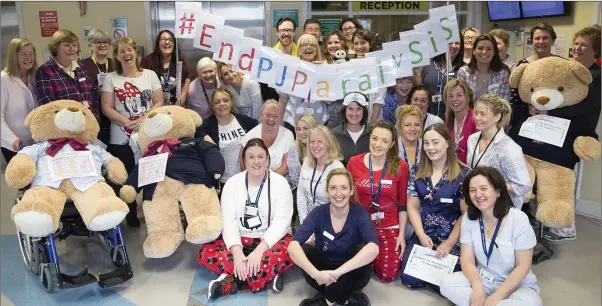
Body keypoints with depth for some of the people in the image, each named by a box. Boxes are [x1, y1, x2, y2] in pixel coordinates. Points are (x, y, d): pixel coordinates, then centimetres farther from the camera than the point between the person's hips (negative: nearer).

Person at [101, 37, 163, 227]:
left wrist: (143, 119, -14)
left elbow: (159, 103, 2)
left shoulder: (150, 75, 6)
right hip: (121, 139, 0)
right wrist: (127, 122, -17)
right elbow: (107, 108, -3)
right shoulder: (111, 78, 3)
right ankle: (131, 215, 21)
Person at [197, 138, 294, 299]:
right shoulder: (232, 183, 0)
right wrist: (237, 253, -25)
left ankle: (235, 279, -27)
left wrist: (259, 250, -29)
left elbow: (281, 220, -15)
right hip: (239, 240, 3)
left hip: (270, 241, -3)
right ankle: (268, 274, -26)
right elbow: (228, 222, -8)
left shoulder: (280, 183, -6)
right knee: (205, 254, -24)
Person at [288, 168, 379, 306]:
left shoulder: (359, 214, -17)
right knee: (303, 250, -25)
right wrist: (315, 273, -44)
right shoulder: (319, 213, -14)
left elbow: (373, 248, -36)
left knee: (362, 249, -30)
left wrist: (338, 272, -43)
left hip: (350, 274, -1)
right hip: (324, 274, 1)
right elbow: (293, 246, -29)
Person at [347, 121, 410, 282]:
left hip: (389, 227, -1)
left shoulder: (401, 166, -10)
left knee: (388, 275, 0)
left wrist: (402, 234, -4)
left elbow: (403, 204, -3)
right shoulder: (354, 162, -8)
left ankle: (379, 253, 32)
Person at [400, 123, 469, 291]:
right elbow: (413, 207, 5)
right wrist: (422, 235, -7)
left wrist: (449, 243, -13)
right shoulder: (418, 172, 4)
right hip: (423, 236, 3)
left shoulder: (463, 174, -9)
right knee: (409, 279, -9)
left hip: (453, 239, -3)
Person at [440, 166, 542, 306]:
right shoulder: (469, 218, -6)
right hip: (482, 279, 3)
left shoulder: (518, 219, -16)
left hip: (517, 285, -2)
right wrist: (477, 287, -27)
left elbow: (522, 267, -14)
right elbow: (467, 260, -7)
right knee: (447, 283, -24)